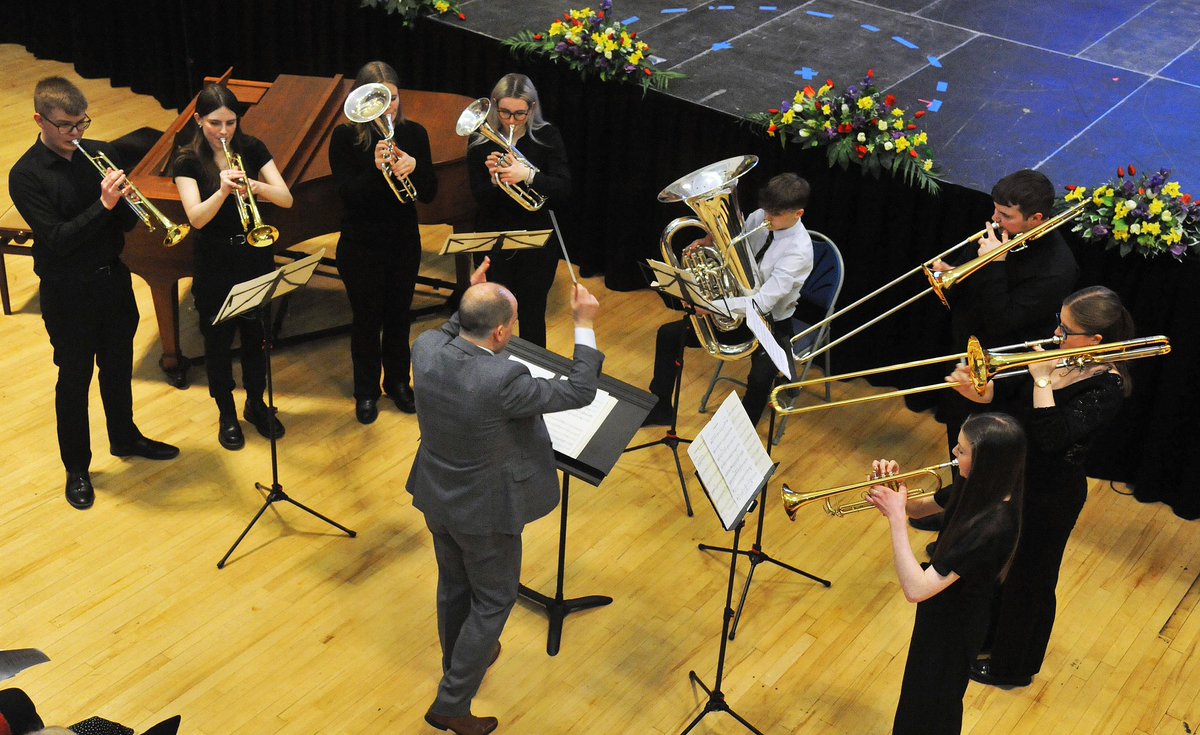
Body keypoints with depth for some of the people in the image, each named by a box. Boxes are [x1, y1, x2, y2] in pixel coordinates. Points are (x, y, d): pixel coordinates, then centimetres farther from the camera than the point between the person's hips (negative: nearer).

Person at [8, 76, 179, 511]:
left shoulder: (100, 154, -1)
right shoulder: (26, 176, -16)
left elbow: (128, 221, 1)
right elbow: (57, 239, -23)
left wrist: (123, 198, -21)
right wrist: (103, 205, -31)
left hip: (113, 278, 5)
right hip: (67, 292, -5)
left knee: (118, 367, 21)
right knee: (74, 380, 8)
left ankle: (124, 438, 43)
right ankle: (77, 468, 24)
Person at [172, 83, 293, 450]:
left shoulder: (252, 149, -4)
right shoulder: (188, 161, -12)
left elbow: (286, 199, -12)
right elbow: (196, 218, -23)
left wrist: (253, 185, -31)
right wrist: (223, 190, -40)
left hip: (256, 259, 3)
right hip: (214, 266, -2)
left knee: (256, 336, 16)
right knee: (218, 340, 11)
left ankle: (256, 404, 36)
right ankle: (227, 415, 28)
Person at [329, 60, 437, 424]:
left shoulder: (413, 134, -4)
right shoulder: (345, 137, -12)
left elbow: (429, 193, -5)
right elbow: (348, 193, -18)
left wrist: (412, 168, -26)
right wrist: (376, 169, -35)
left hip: (404, 243, 3)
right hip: (360, 247, -3)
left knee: (399, 315, 17)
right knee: (366, 319, 10)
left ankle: (398, 381, 37)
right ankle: (366, 391, 28)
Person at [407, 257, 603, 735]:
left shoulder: (425, 350, -18)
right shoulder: (502, 380, -36)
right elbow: (581, 392, -23)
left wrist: (469, 300, 4)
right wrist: (584, 325, -15)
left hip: (436, 497, 7)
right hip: (485, 509, -7)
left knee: (453, 584, 29)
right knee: (493, 601, 16)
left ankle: (459, 664, 54)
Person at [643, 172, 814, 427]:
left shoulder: (799, 250, -27)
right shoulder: (759, 218, -8)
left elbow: (762, 302, -34)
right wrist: (706, 243, -15)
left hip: (771, 323, -7)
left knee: (760, 378, -34)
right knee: (668, 334, 2)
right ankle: (659, 410, 18)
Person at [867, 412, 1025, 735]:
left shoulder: (993, 526, -39)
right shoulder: (980, 488, -13)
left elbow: (915, 589, -40)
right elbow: (919, 507, 4)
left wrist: (895, 516, -36)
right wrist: (894, 490, -17)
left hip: (954, 626, -8)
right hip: (947, 610, 8)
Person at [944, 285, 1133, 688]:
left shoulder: (1106, 388, -27)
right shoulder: (1059, 355, -6)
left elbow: (1051, 436, -37)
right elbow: (1007, 395, 0)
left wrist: (1042, 379, -34)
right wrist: (976, 390, -20)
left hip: (1049, 493, -8)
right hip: (1015, 474, 8)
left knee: (1028, 579, 12)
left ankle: (1013, 667, 35)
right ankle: (988, 632, 52)